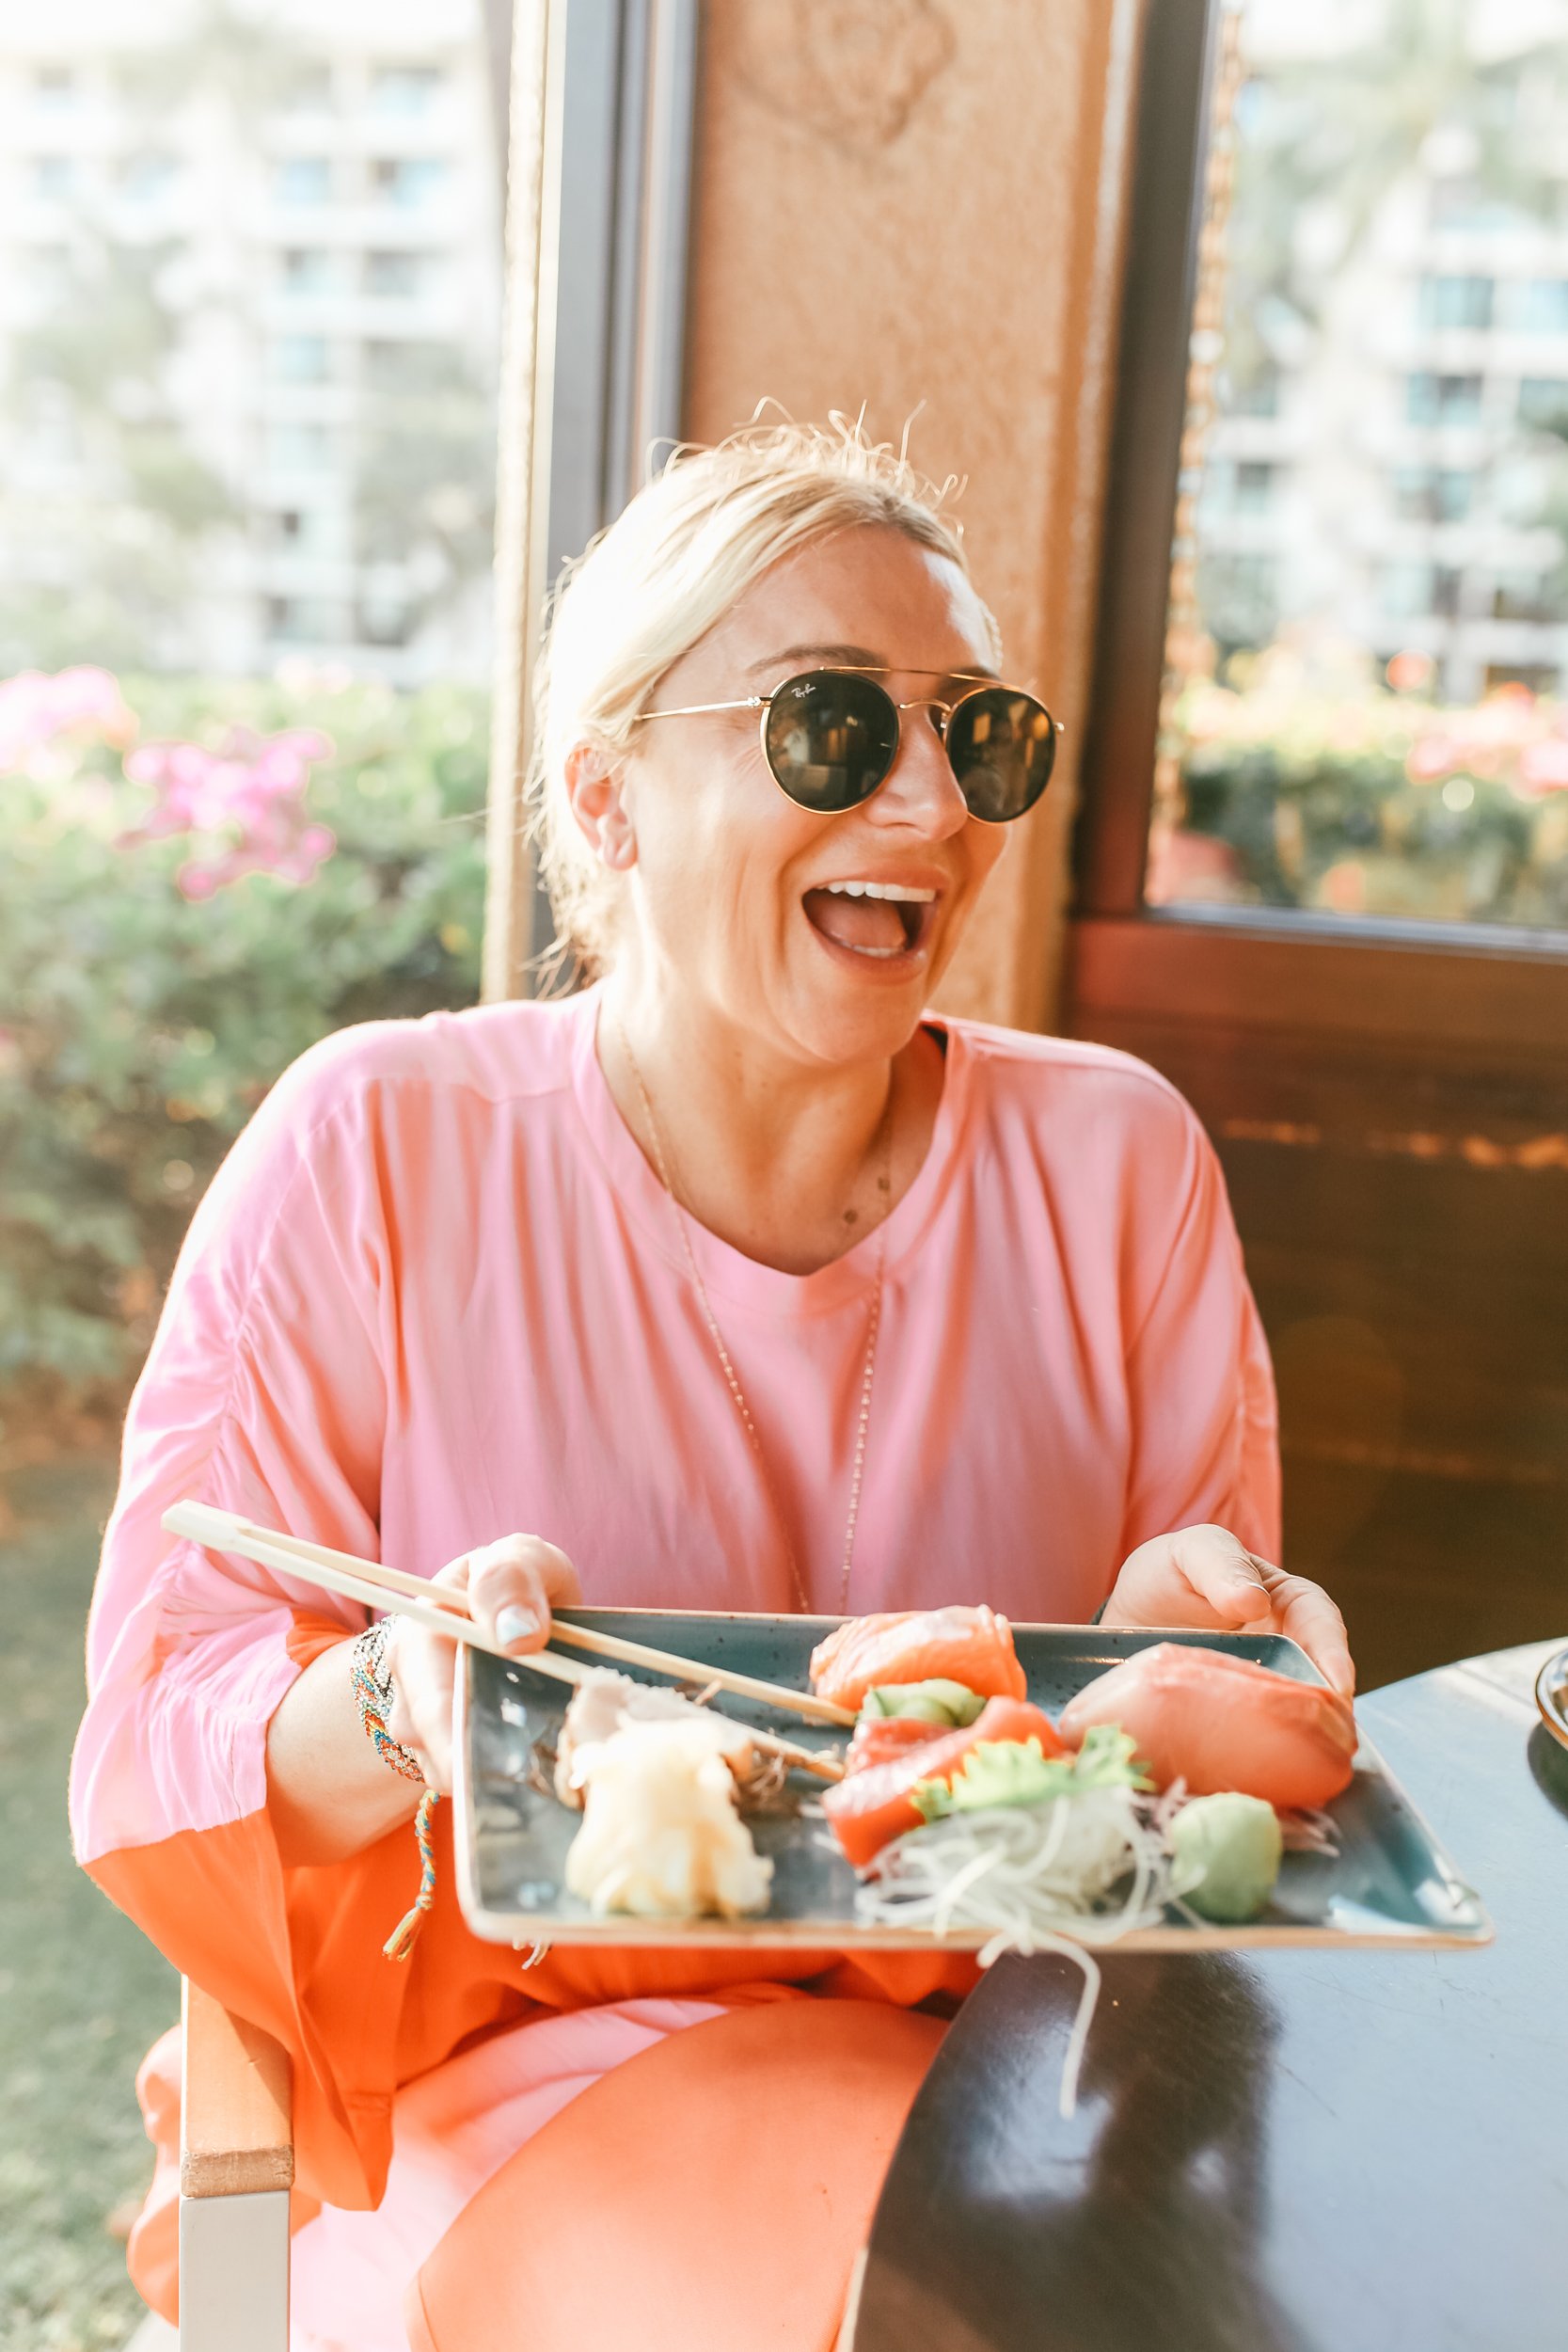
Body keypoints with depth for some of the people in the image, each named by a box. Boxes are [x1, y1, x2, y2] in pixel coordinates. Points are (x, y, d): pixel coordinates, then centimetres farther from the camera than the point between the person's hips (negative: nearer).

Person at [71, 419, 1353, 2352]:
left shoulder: (1115, 1160, 2)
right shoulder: (375, 1153, -6)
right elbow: (163, 1762, -6)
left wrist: (1176, 1648, -15)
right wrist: (403, 1703, -28)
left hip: (1011, 2050, 4)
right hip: (520, 2071, -3)